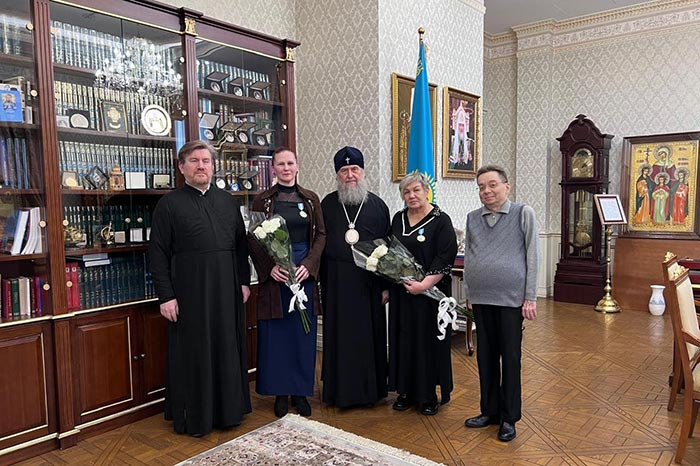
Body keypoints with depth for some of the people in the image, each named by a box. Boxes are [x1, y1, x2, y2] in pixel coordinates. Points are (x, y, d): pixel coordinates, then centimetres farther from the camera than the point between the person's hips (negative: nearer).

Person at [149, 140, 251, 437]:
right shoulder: (169, 204, -2)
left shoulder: (227, 201, 10)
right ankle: (193, 417, 22)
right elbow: (158, 253, -5)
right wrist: (165, 296, -10)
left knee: (228, 349, 12)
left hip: (226, 291, 4)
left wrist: (244, 281, 7)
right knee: (193, 353, 6)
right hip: (189, 293, -4)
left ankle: (228, 410, 28)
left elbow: (240, 244, 13)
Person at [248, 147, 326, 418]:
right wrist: (270, 267, -14)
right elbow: (253, 239, -1)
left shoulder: (310, 199, 7)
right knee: (275, 334, 4)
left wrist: (308, 265, -10)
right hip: (273, 274, -1)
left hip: (305, 271, 2)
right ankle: (280, 392, 19)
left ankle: (300, 391, 20)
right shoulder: (262, 200, 2)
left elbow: (321, 235, 5)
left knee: (304, 333, 6)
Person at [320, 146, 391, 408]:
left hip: (369, 281, 0)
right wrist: (322, 281, -1)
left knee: (369, 335, 7)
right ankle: (340, 389, 21)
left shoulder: (377, 205, 4)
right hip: (336, 281, 1)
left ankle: (370, 389, 22)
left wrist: (386, 285, 0)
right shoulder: (328, 204, 5)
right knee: (339, 336, 7)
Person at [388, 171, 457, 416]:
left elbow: (446, 258, -14)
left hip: (430, 293, -5)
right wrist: (387, 287, 9)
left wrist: (424, 284, -21)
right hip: (401, 292, 5)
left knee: (428, 340, 3)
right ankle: (405, 391, 22)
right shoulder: (398, 219, 9)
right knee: (404, 339, 10)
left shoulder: (440, 220, -7)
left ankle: (429, 394, 16)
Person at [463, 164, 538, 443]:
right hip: (481, 298, 4)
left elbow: (531, 256, -4)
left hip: (511, 298, -4)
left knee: (510, 357, 5)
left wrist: (530, 297, -7)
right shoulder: (473, 218, 9)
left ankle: (509, 418, 19)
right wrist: (469, 294, 10)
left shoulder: (523, 213, -2)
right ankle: (489, 411, 27)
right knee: (485, 355, 12)